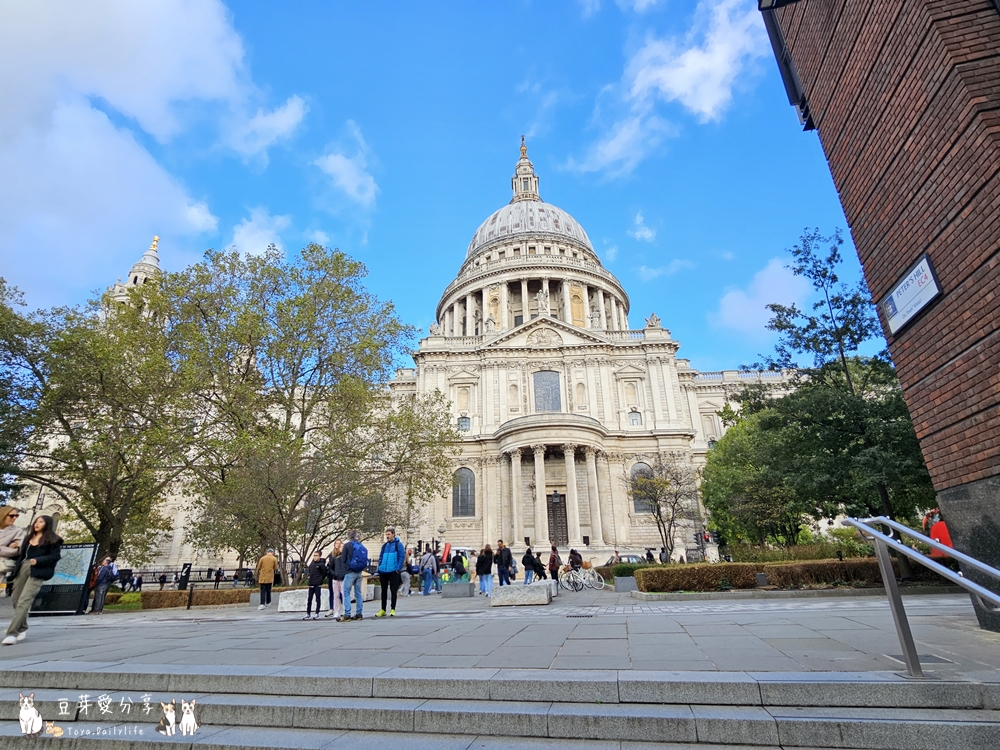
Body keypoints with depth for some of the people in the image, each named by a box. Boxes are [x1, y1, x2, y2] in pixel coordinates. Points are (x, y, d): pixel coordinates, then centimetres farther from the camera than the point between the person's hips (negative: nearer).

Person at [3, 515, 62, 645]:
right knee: (17, 601, 9)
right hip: (22, 568, 7)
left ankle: (12, 633, -15)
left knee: (24, 601, -14)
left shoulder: (53, 539, 0)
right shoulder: (29, 538, 20)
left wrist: (38, 561, -16)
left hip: (37, 572, -7)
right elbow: (22, 554, 20)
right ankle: (22, 629, 25)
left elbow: (56, 556, -7)